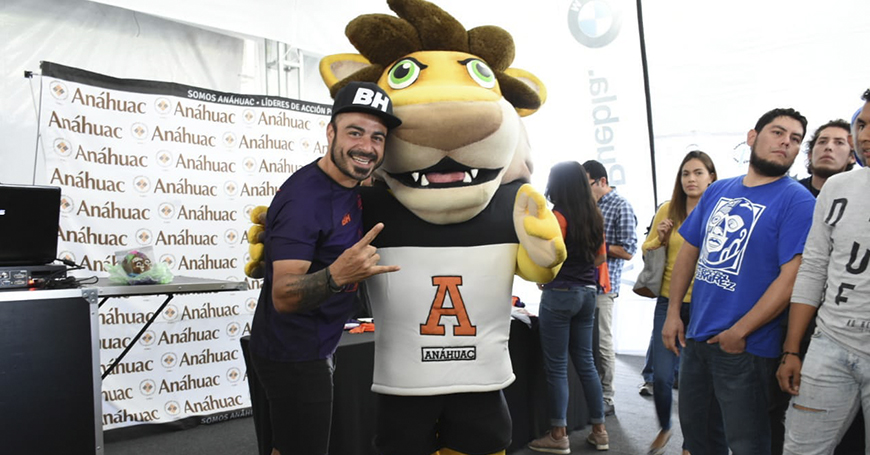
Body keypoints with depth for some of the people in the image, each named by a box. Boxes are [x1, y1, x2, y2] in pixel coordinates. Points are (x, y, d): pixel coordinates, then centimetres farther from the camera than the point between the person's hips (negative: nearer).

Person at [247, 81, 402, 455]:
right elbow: (283, 296, -29)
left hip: (313, 348, 9)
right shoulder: (304, 197, -25)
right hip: (294, 355, -9)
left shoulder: (350, 183, 1)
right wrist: (337, 276, -46)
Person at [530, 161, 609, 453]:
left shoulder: (557, 216, -12)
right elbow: (600, 258, 17)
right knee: (585, 362, 15)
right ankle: (599, 430, 21)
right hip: (588, 293, 7)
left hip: (560, 294, -7)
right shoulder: (594, 217, 9)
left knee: (556, 367, 1)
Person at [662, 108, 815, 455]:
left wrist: (739, 332, -17)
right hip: (695, 337, 6)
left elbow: (791, 278, -17)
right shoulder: (718, 191, 7)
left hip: (745, 347, -5)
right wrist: (673, 313, 4)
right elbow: (688, 252, 11)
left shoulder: (797, 201, -10)